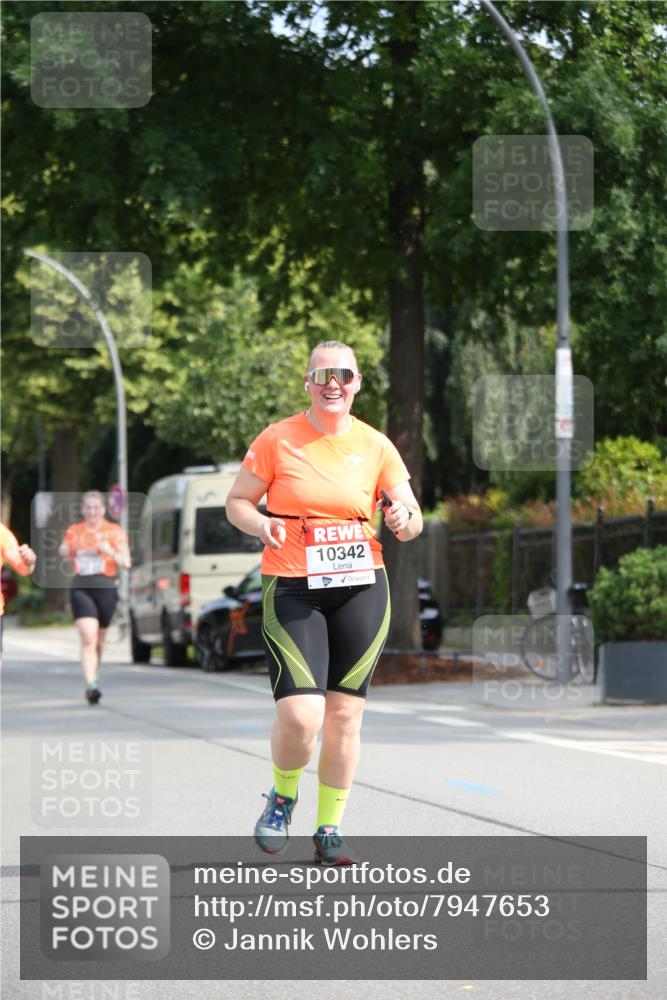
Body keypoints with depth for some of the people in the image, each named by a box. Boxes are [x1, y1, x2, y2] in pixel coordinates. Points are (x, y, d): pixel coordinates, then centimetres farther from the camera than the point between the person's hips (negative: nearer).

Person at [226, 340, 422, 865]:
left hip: (362, 589, 3)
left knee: (345, 713, 3)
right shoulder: (277, 440, -1)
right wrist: (261, 523, -16)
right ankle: (283, 797, 15)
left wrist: (404, 520, -16)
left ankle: (330, 829, 16)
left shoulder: (375, 446, 5)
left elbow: (413, 519, 8)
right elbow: (236, 502, 6)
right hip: (292, 590, -3)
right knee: (300, 715, -16)